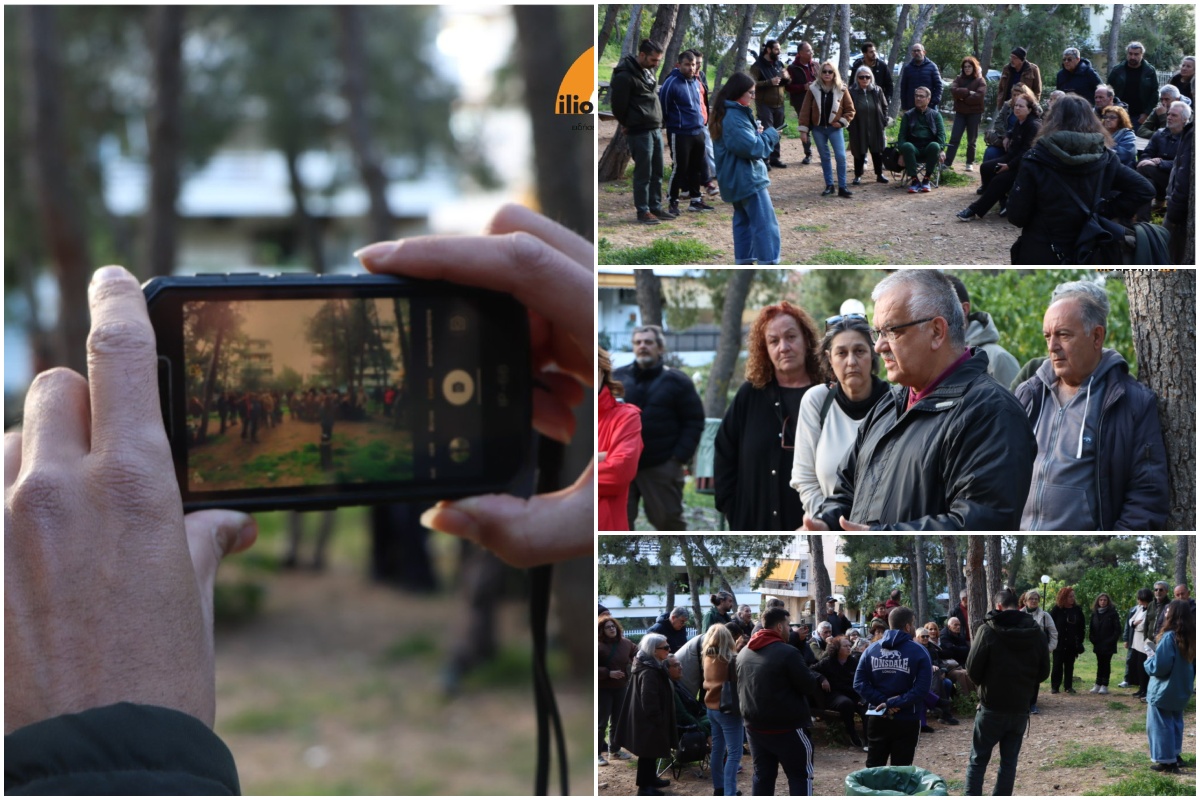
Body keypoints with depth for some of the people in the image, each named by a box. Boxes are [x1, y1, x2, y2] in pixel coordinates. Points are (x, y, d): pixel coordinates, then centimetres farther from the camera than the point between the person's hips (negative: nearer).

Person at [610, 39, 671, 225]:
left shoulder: (648, 71, 11)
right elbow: (618, 105, -12)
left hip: (656, 129, 8)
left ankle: (655, 207, 21)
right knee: (643, 173, -3)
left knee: (657, 172, 12)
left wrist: (658, 122, 17)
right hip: (640, 132, -8)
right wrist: (626, 124, 1)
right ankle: (643, 211, 5)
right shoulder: (624, 76, -17)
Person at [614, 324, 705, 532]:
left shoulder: (677, 381, 1)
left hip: (661, 467, -2)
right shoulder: (618, 378, 8)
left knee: (669, 521, 2)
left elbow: (694, 422, 0)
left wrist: (680, 457, -10)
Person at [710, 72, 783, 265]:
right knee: (766, 224, -9)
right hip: (747, 178, -11)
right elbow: (751, 147, -25)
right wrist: (770, 135, -10)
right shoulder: (734, 117, -22)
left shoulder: (728, 113, 11)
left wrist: (757, 133, 4)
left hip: (736, 179, 11)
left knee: (743, 220, 16)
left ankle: (743, 264, 19)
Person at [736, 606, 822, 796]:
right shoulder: (787, 652, -17)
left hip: (755, 725, 7)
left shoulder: (743, 653, 8)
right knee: (801, 775, 3)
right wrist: (819, 681, 8)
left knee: (762, 775, 13)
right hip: (788, 726, -7)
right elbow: (808, 686, -12)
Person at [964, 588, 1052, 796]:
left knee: (978, 760, 7)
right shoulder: (1034, 631, 1)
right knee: (1009, 760, 12)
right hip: (1021, 707, 4)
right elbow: (1044, 670, 7)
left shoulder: (988, 630, -12)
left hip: (992, 706, -3)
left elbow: (973, 669, -9)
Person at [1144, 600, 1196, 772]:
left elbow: (1159, 666, -23)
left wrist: (1150, 659, -4)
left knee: (1161, 725, 2)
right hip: (1181, 690, 8)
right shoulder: (1191, 637, 2)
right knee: (1175, 722, 20)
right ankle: (1175, 755, 26)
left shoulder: (1169, 637, -23)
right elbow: (1193, 664, 14)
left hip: (1164, 690, -8)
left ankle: (1166, 760, 4)